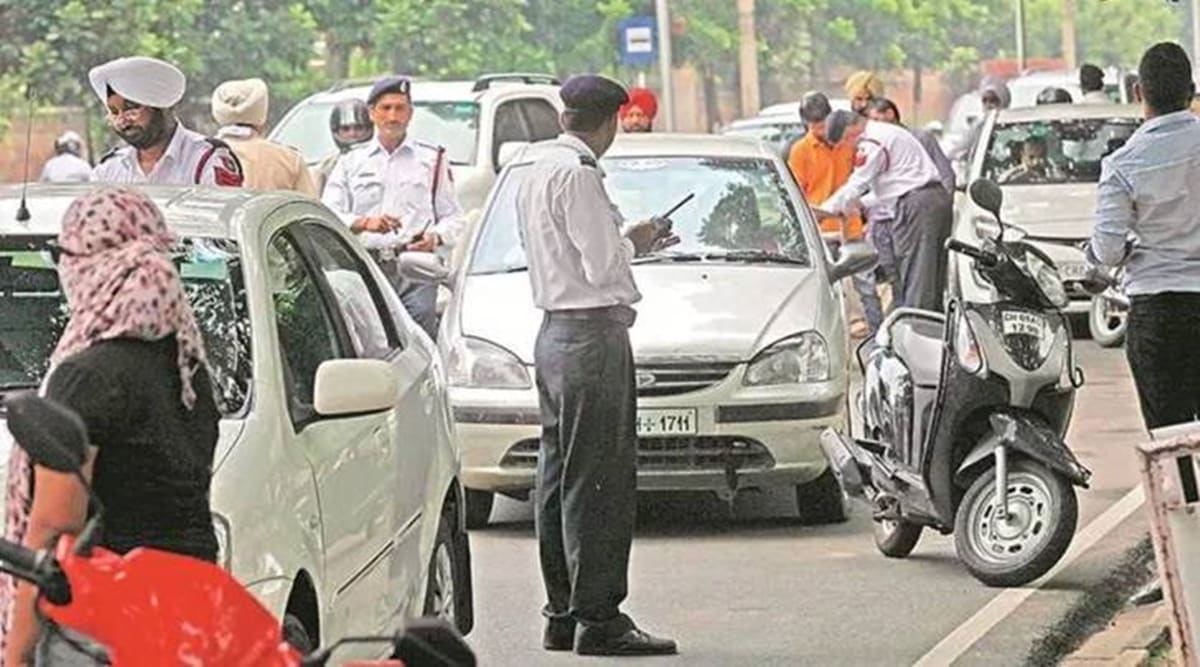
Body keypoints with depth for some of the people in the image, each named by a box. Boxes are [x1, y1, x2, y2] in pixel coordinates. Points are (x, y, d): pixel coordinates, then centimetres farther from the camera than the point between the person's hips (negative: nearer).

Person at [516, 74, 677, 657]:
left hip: (553, 335, 10)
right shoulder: (577, 175, -16)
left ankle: (562, 615, 17)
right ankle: (598, 619, -10)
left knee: (559, 478, 13)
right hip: (593, 335, -10)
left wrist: (629, 243, 19)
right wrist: (633, 243, 0)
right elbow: (601, 264, -18)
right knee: (598, 483, -9)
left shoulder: (536, 173, 14)